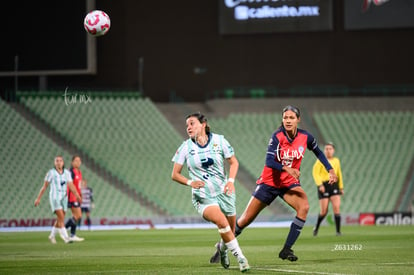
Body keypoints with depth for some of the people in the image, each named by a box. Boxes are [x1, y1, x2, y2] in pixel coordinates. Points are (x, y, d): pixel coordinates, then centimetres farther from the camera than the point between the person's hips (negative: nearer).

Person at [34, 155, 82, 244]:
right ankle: (65, 238, -20)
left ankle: (52, 236, 34)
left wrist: (77, 196, -16)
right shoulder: (51, 173, -6)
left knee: (60, 220, 12)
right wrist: (38, 198, 0)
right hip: (54, 197, -5)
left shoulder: (67, 173, 4)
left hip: (64, 198, 5)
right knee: (61, 218, -17)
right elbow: (44, 186, -1)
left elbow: (71, 186, -2)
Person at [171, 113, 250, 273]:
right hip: (203, 198, -2)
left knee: (229, 232, 7)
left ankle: (222, 249, 43)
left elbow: (233, 162, 10)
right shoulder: (186, 147, -2)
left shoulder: (219, 141, -1)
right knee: (221, 221, -29)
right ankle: (240, 258, -21)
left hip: (223, 192, 2)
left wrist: (231, 180, -8)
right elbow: (175, 174, 2)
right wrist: (190, 182, -17)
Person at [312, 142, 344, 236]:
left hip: (334, 186, 3)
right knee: (324, 211, -2)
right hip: (324, 186, -3)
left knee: (337, 207, -13)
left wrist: (341, 187, 20)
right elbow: (315, 173, -9)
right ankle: (316, 228, 25)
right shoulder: (320, 160, -3)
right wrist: (320, 185, -20)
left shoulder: (336, 161, 12)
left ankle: (338, 231, -11)